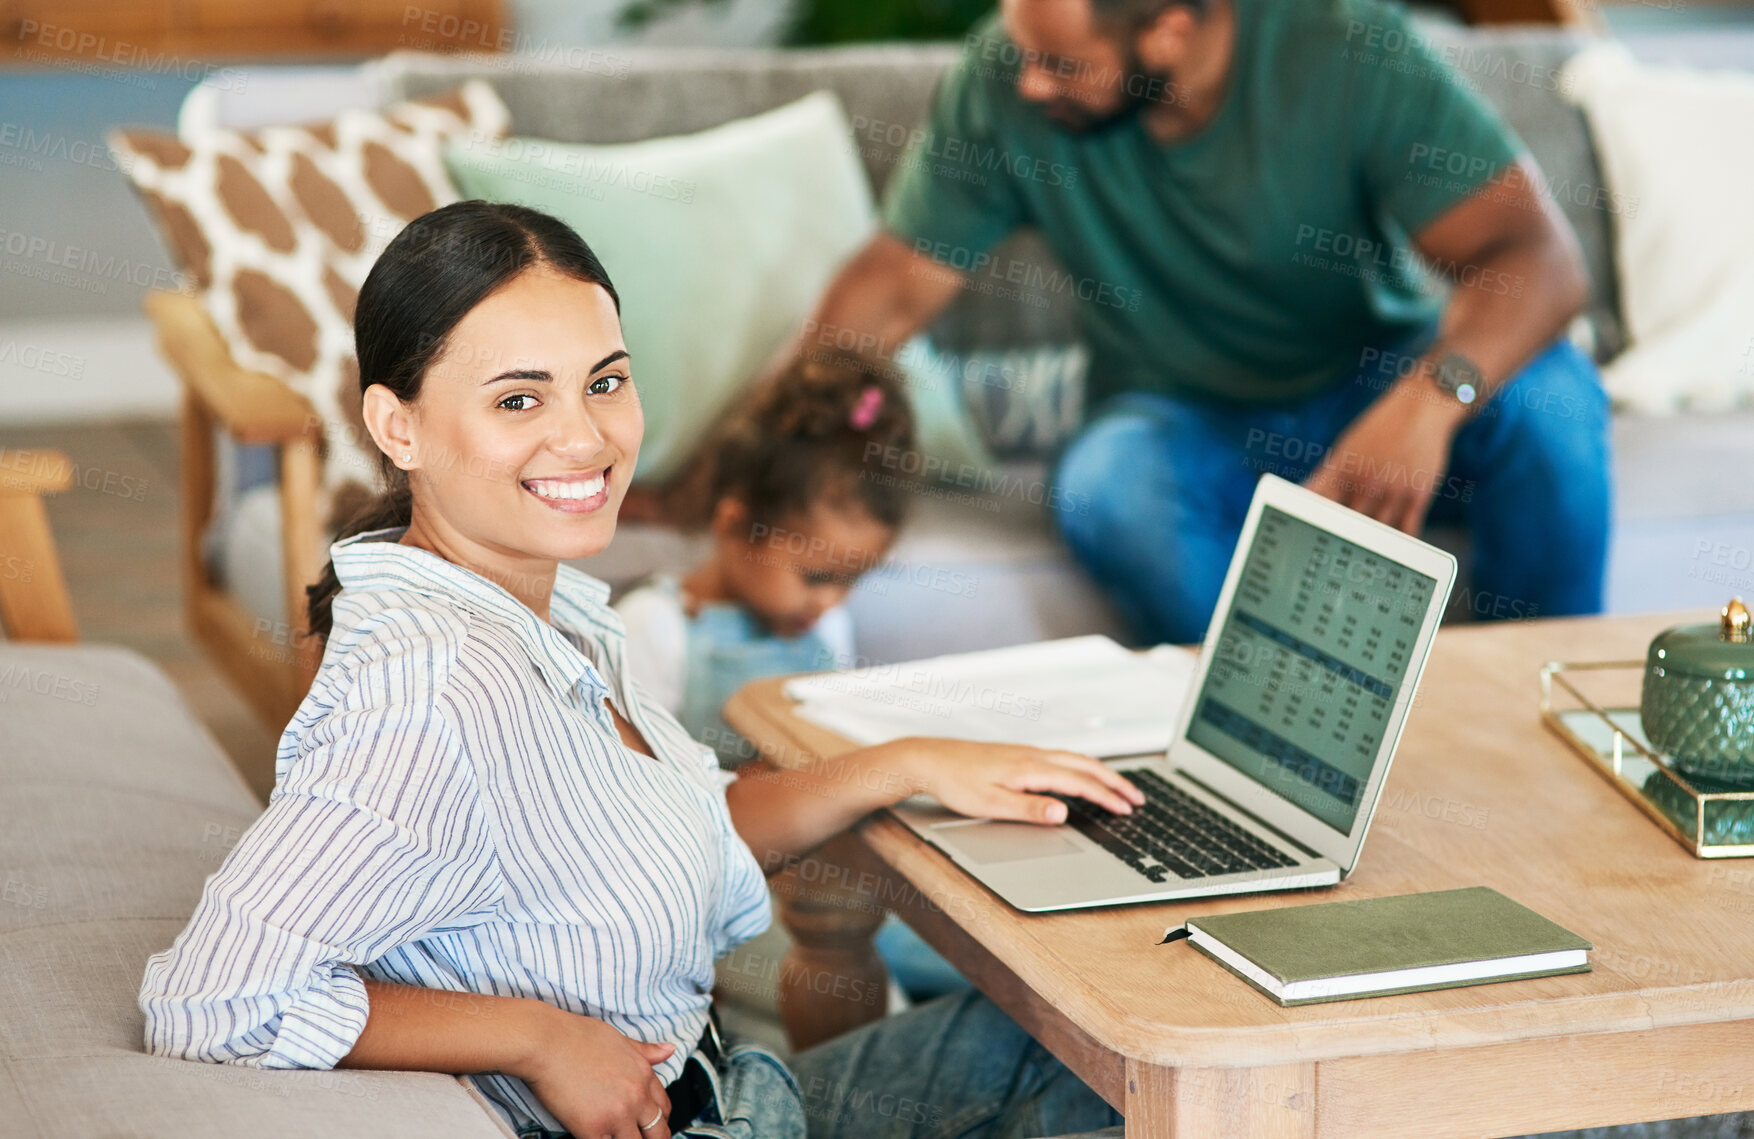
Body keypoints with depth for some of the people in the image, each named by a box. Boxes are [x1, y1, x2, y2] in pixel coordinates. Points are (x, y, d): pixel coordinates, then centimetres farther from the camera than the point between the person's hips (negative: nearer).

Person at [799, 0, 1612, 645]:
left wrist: (1432, 394, -46)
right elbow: (896, 286, -5)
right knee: (1111, 487, -34)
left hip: (1373, 386, 0)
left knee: (1546, 390, -30)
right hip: (1182, 423, 1)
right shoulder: (1002, 80, -14)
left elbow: (1541, 257, -27)